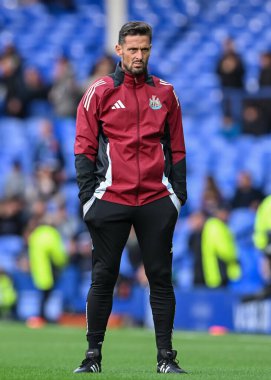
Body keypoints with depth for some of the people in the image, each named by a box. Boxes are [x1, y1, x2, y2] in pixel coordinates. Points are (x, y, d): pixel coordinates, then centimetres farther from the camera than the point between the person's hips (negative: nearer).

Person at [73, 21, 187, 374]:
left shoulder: (165, 93, 10)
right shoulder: (99, 92, 3)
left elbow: (176, 147, 13)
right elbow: (84, 147, 2)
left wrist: (179, 192, 6)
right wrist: (87, 194, -5)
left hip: (157, 200, 2)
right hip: (110, 199, -2)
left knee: (161, 278, 2)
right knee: (103, 277, 2)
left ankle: (166, 356, 5)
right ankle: (93, 355, 7)